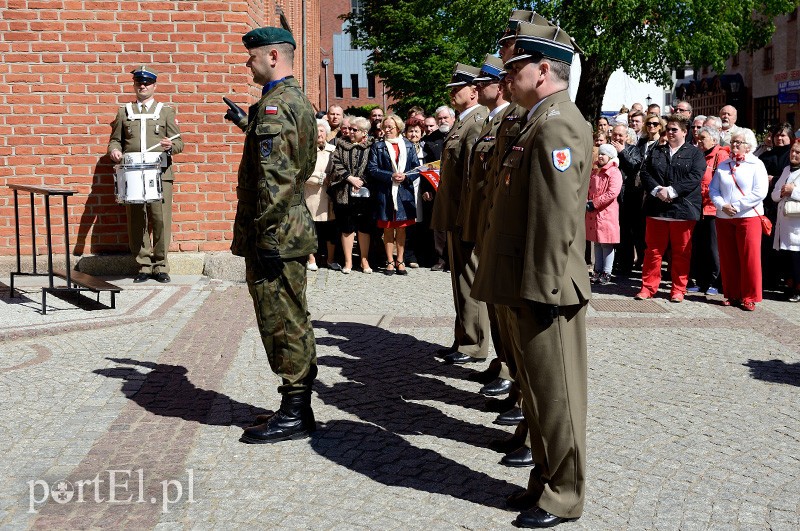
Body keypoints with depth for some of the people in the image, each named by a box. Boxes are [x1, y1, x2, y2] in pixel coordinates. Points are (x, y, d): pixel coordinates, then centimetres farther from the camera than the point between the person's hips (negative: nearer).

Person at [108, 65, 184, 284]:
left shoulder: (166, 112, 12)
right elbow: (115, 140, 18)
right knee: (136, 222, 0)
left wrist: (170, 145, -16)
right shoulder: (123, 112, 16)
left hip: (160, 174, -1)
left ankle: (160, 266, 4)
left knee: (161, 220, -6)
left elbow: (179, 143, 7)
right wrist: (114, 150, -5)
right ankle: (144, 266, 8)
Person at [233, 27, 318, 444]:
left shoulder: (275, 104, -17)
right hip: (293, 229, 11)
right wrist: (247, 123, 33)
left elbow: (275, 179, -24)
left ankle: (294, 416, 6)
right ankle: (296, 408, 26)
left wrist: (267, 237, -22)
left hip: (275, 235, -11)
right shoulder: (297, 99, 16)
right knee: (292, 323, 16)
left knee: (282, 324, -3)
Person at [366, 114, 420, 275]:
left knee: (401, 228, 6)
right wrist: (391, 176, -14)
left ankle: (400, 261, 14)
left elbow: (417, 168, 7)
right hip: (385, 193, -1)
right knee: (388, 229, 3)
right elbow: (372, 169, -4)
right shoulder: (377, 146, 4)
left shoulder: (408, 146, 9)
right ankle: (390, 261, 11)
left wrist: (406, 176, -12)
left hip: (404, 193, 1)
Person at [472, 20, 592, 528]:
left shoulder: (557, 124, -17)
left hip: (547, 291, -10)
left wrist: (540, 289, -21)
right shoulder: (539, 122, 14)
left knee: (555, 395, 3)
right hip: (529, 286, 10)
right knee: (539, 391, 19)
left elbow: (558, 217, -23)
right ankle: (546, 481, 33)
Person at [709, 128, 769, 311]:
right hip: (723, 218, 4)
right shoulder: (723, 166, 13)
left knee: (749, 258, -4)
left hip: (748, 217, -4)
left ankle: (749, 297, 4)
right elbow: (713, 189, 9)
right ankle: (732, 295, 15)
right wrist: (722, 205, -9)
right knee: (728, 259, 6)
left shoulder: (756, 165, 1)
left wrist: (737, 206, -13)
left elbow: (760, 192, -9)